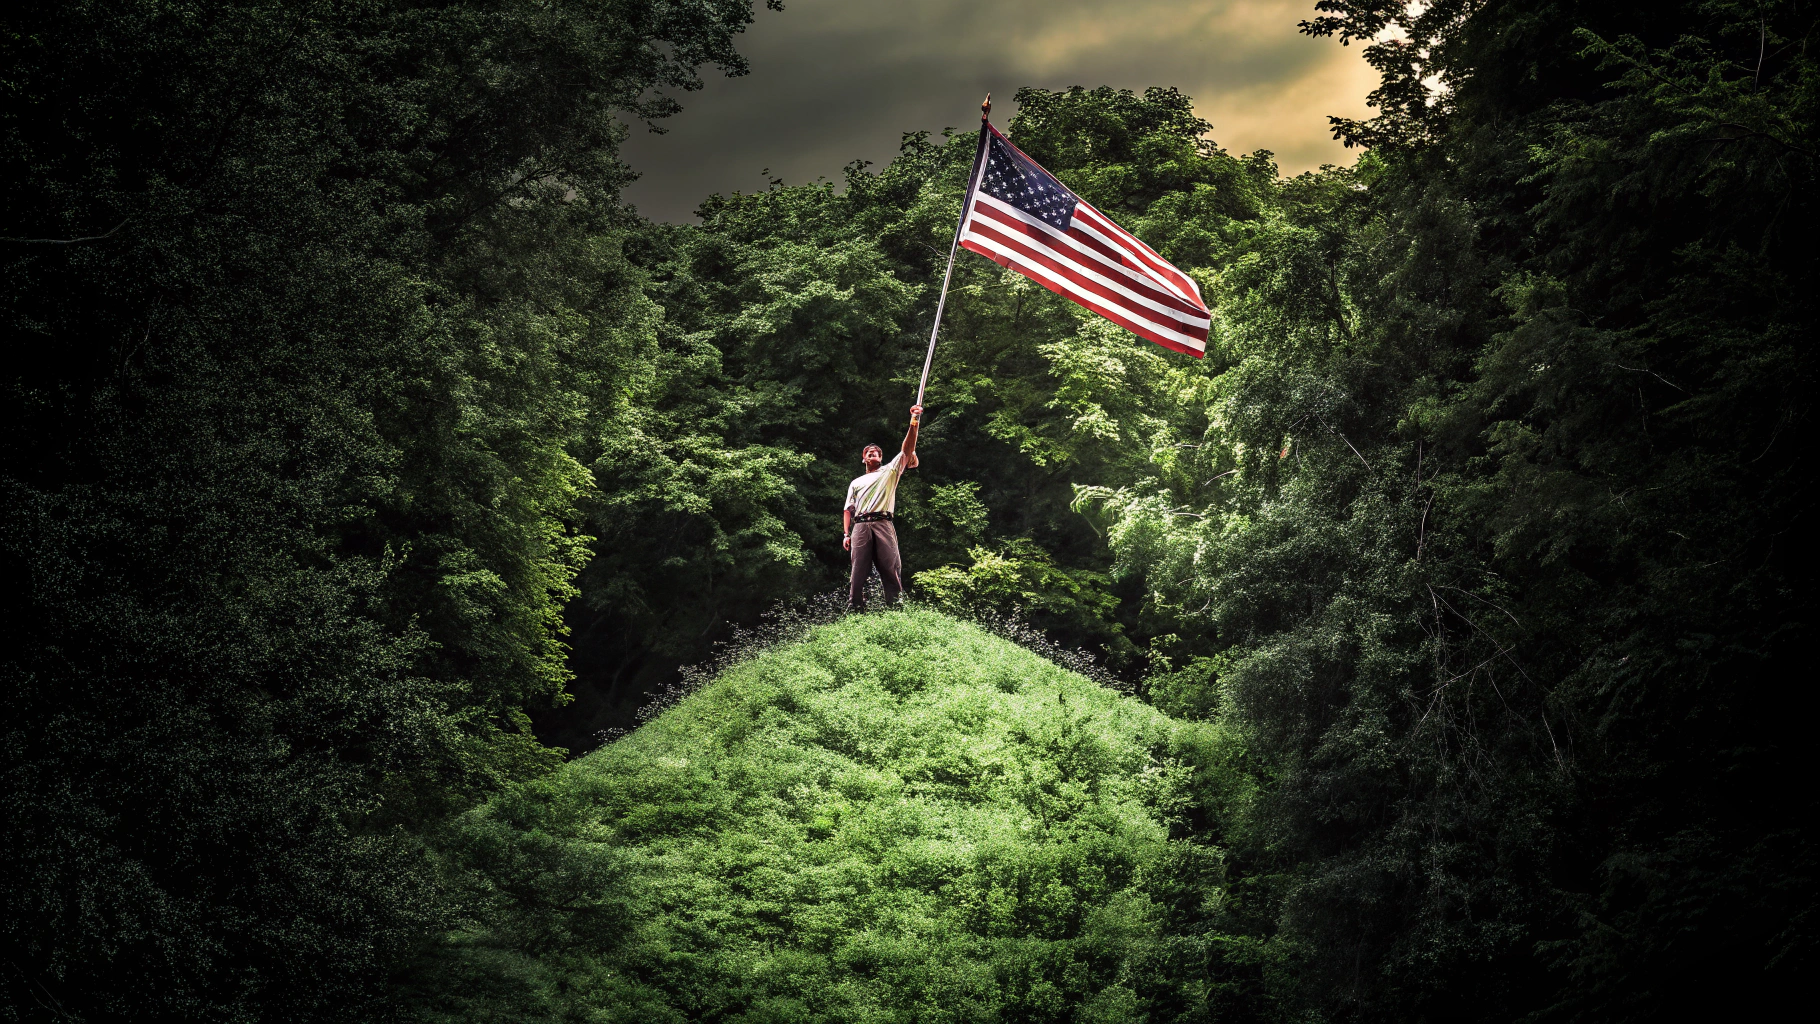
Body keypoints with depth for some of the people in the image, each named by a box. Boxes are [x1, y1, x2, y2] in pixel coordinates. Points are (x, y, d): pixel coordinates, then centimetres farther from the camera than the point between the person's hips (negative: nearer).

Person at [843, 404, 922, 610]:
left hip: (883, 523, -2)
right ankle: (854, 611, -8)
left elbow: (907, 449, 7)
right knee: (858, 572, -5)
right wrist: (846, 534, 5)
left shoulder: (889, 472, 20)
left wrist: (914, 424, -7)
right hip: (860, 526, 2)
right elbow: (848, 509, 20)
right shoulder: (856, 483, 28)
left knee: (891, 570, -10)